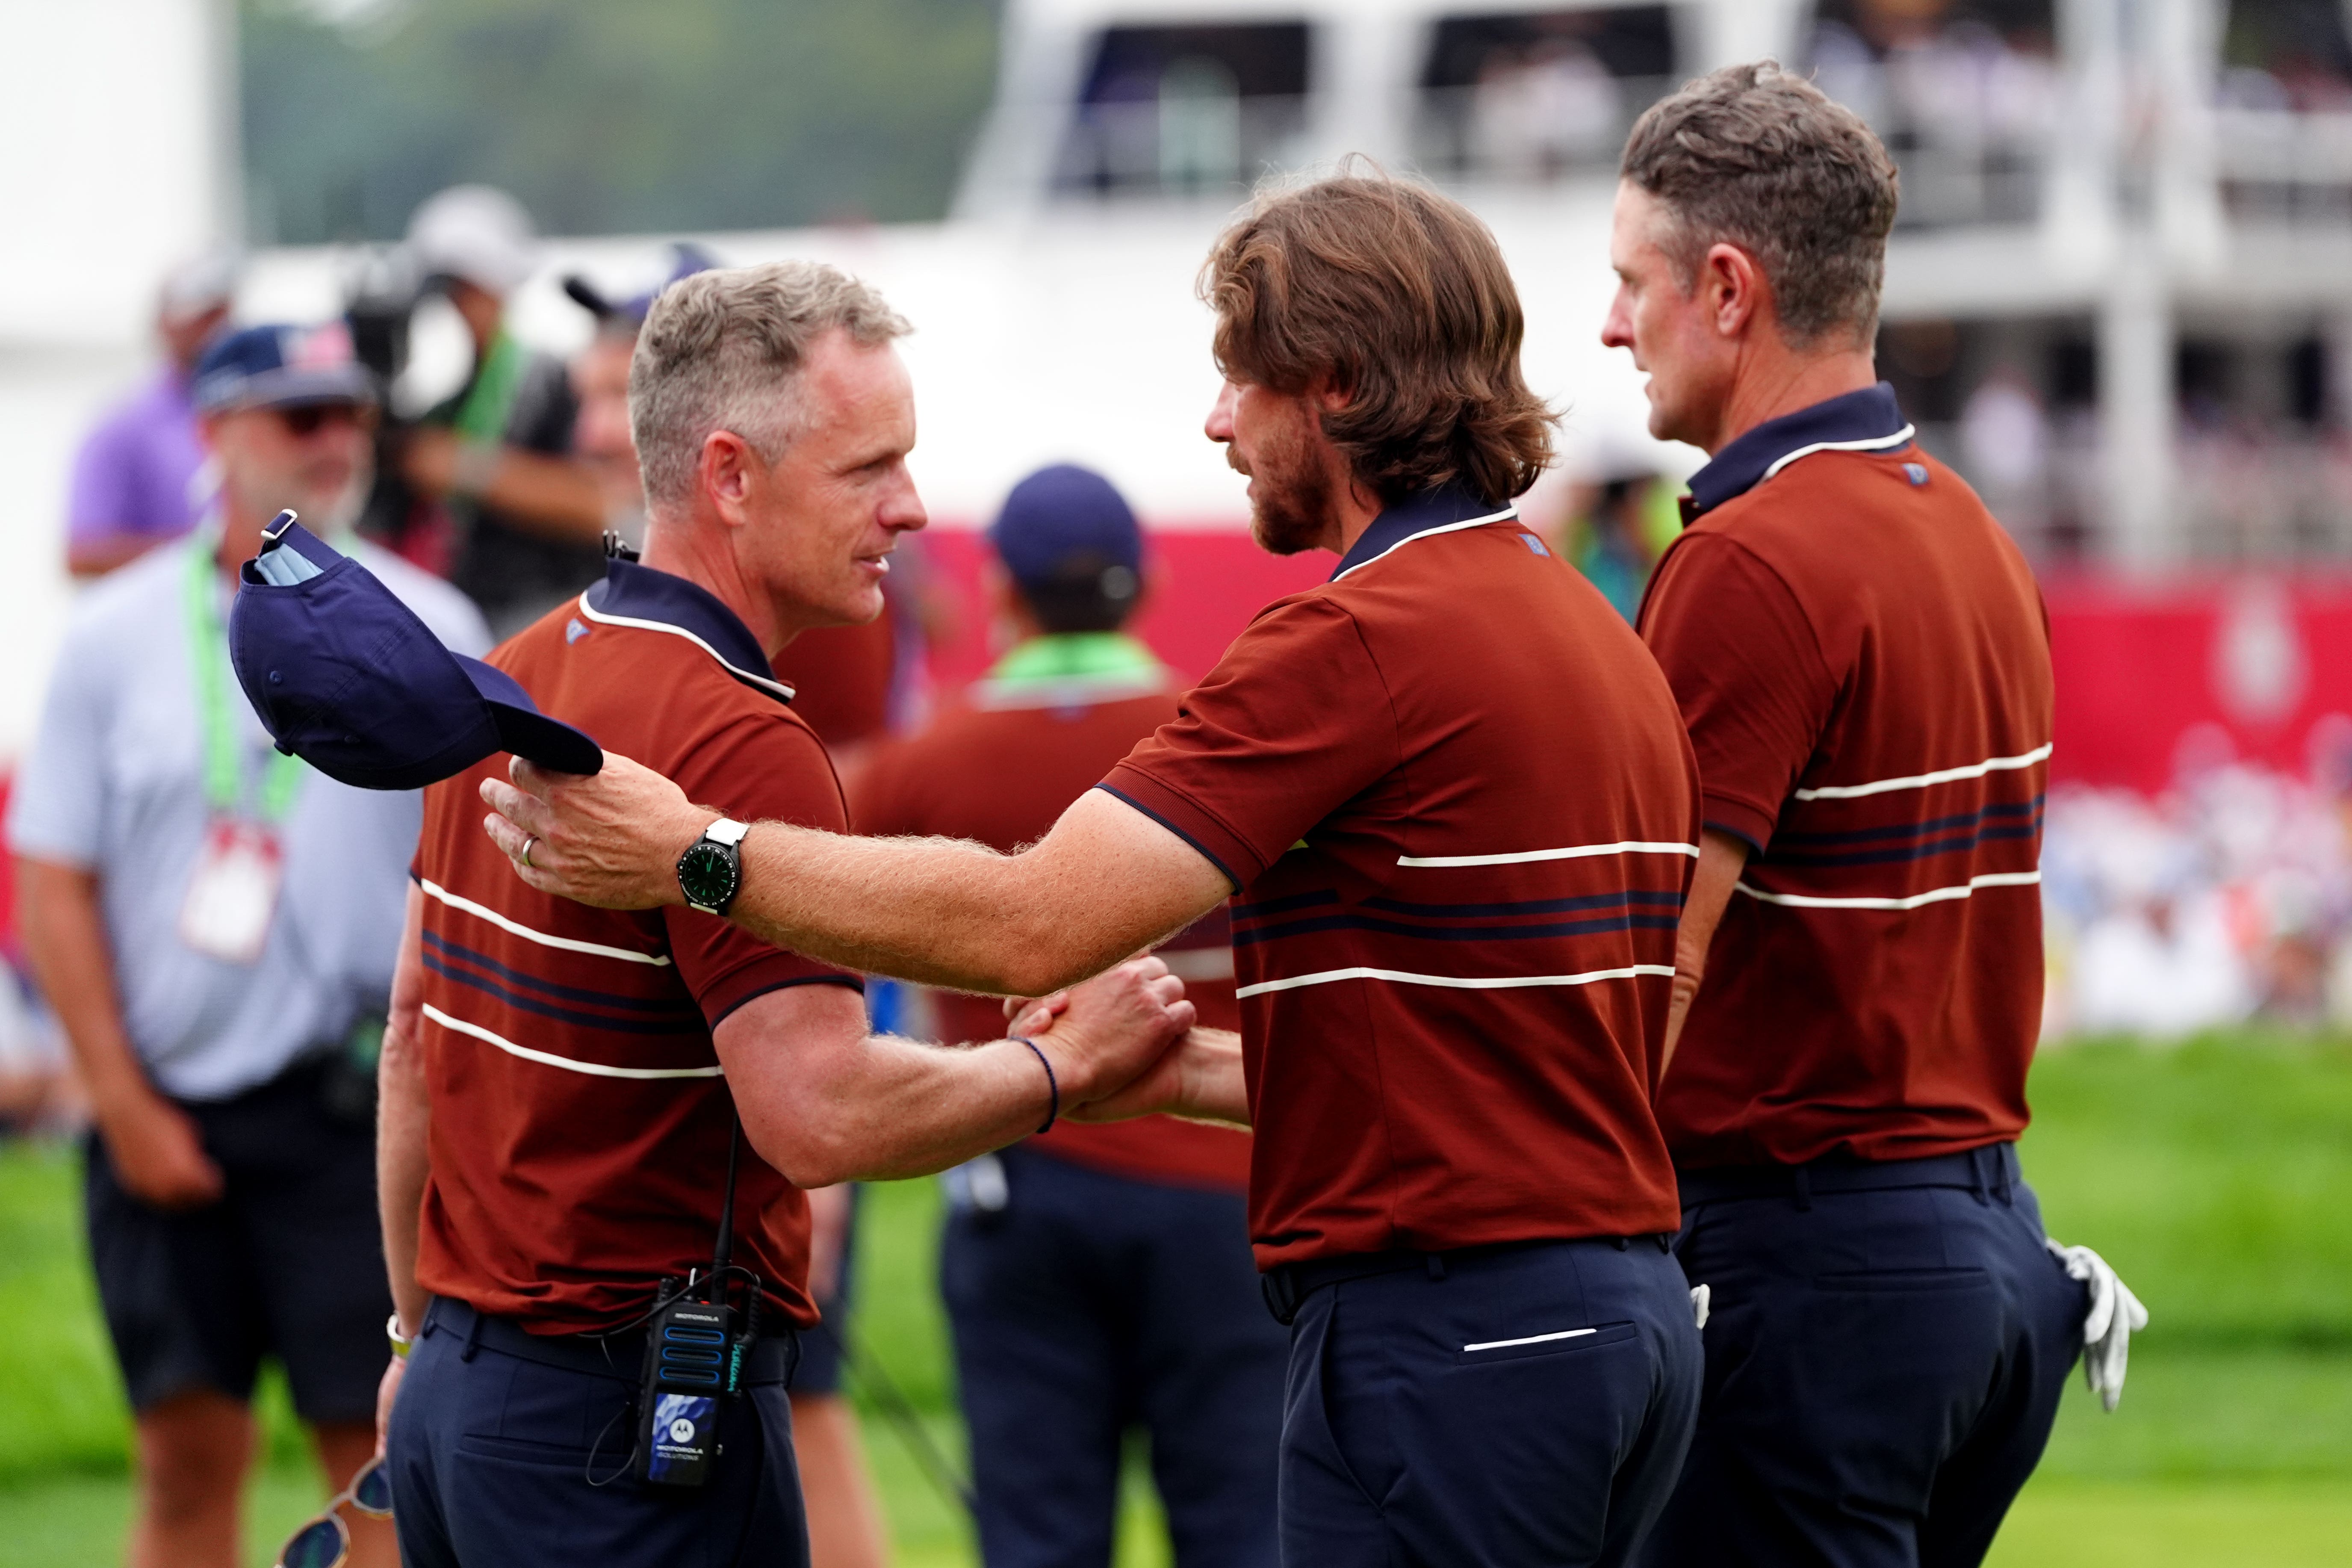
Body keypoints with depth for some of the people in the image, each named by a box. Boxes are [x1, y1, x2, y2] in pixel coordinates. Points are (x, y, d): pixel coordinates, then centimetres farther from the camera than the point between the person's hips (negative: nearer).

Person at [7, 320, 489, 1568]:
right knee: (187, 1456, 5)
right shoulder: (116, 633, 5)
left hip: (358, 1102, -1)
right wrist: (124, 1103, -2)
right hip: (164, 1112, 1)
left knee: (379, 1454, -5)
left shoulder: (429, 633, 3)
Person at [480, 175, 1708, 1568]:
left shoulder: (1365, 641, -14)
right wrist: (1186, 1067, 22)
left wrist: (690, 854, -10)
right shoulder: (1598, 639, 16)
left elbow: (1034, 923, -18)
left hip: (1451, 1336, -10)